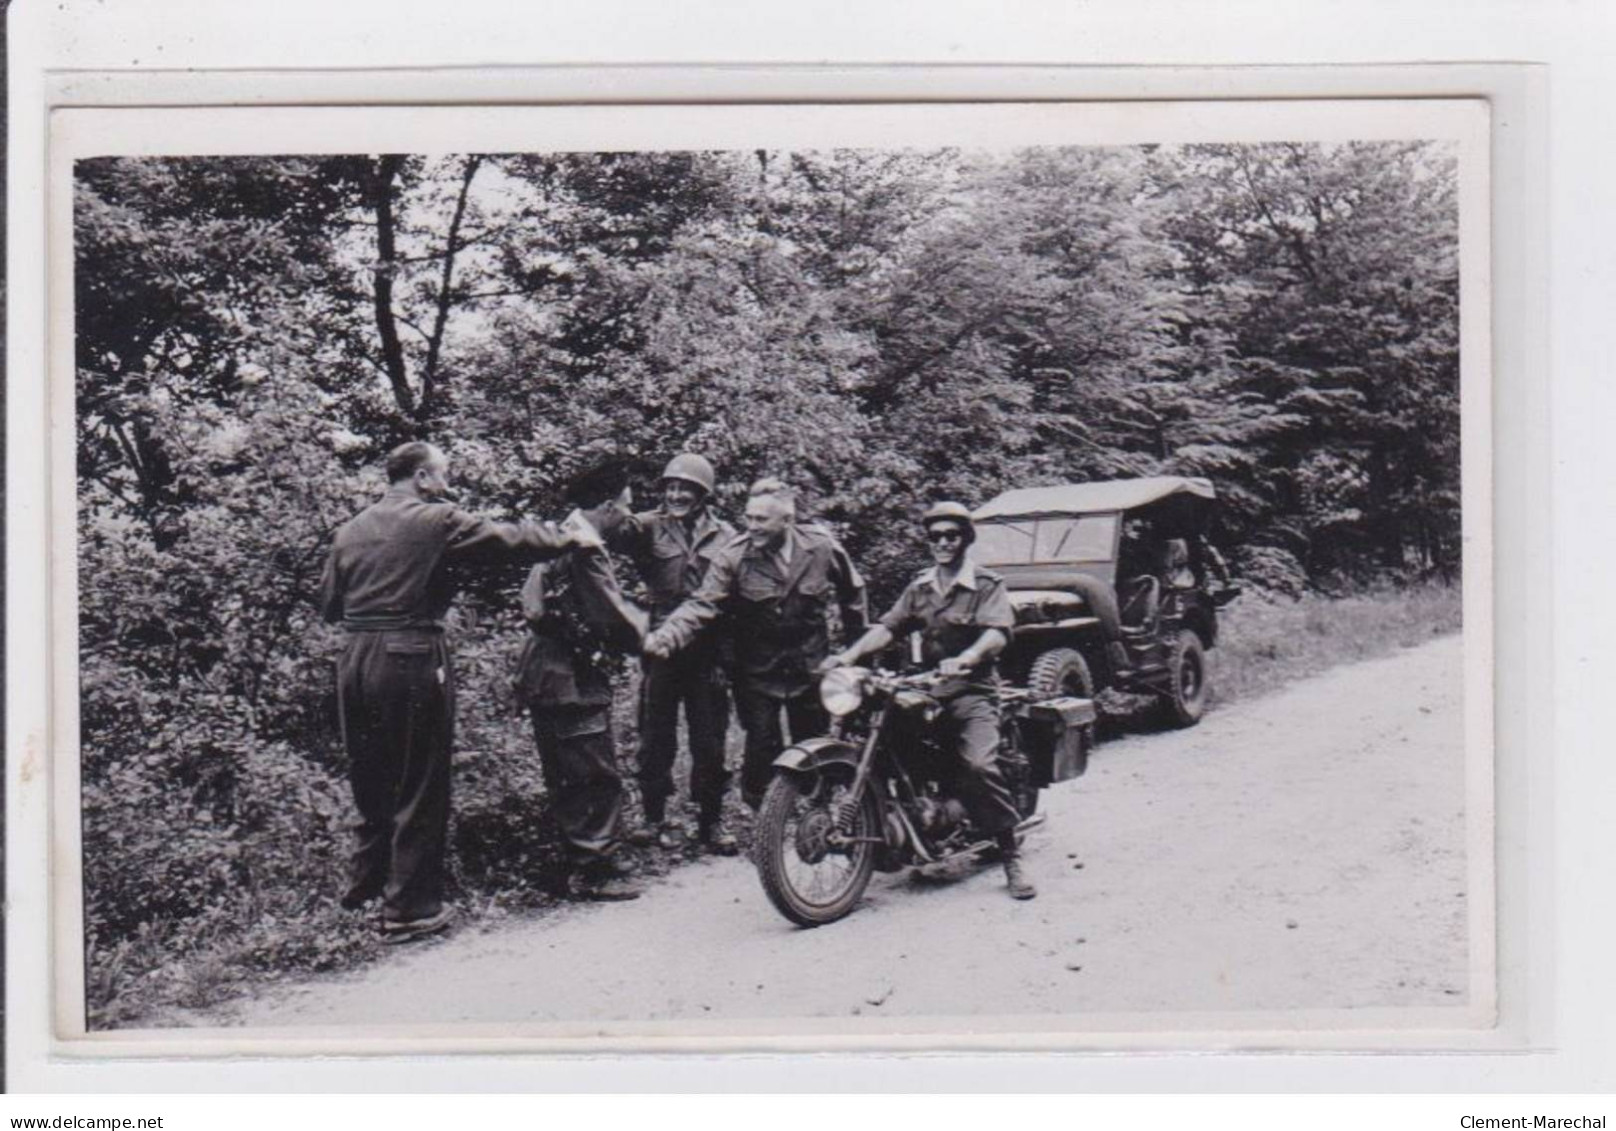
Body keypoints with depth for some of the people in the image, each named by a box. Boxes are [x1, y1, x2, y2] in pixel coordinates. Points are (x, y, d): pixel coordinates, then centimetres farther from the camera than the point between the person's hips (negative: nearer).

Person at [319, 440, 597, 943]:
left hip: (356, 660, 6)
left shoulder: (351, 530, 11)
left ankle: (364, 884, 30)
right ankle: (409, 909, 7)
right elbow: (511, 539, -5)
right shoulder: (437, 521, -6)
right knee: (419, 787, 3)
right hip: (412, 660, -6)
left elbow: (329, 604, 14)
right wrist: (569, 537, 8)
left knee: (369, 781, 20)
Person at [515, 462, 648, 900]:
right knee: (599, 778, -4)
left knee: (566, 778, 17)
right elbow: (613, 618, -21)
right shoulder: (584, 550, -18)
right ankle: (595, 871, 0)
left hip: (543, 678, 10)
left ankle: (583, 863, 27)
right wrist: (642, 628, -2)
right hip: (572, 682, -10)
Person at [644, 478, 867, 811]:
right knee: (762, 747, -2)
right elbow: (702, 605, -24)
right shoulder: (734, 556, -15)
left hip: (810, 670, 2)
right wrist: (666, 636, -40)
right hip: (757, 671, -1)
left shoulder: (823, 548, -9)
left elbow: (852, 592, 8)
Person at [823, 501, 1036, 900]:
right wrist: (850, 654, -13)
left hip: (971, 692, -6)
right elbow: (888, 626, 5)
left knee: (980, 765, -26)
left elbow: (997, 632, -16)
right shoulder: (919, 588, 18)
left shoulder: (987, 585, 1)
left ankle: (1013, 858, -15)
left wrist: (965, 659, -37)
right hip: (927, 691, 6)